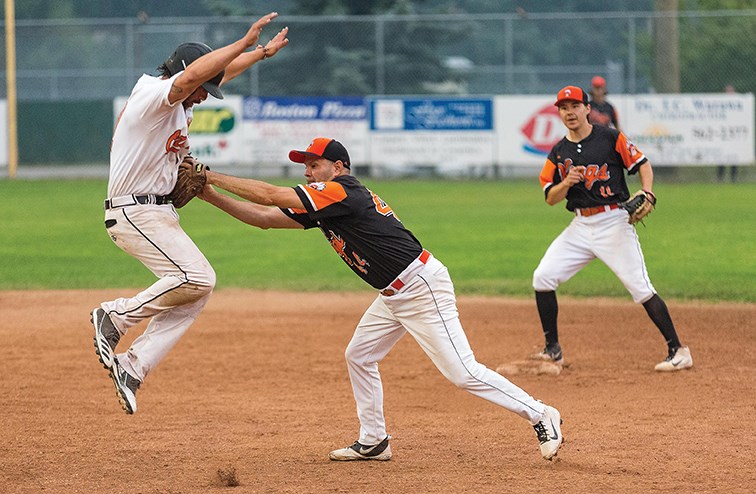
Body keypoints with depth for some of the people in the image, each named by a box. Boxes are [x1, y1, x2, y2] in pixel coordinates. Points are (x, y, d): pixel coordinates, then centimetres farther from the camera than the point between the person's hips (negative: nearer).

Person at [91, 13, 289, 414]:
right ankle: (116, 315, -8)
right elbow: (195, 72, -34)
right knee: (197, 278, -22)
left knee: (196, 292, 3)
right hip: (135, 213, -10)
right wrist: (245, 42, -32)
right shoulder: (154, 95, -15)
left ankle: (132, 367, 1)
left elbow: (222, 71, 30)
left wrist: (262, 52, 33)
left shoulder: (179, 104, 14)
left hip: (159, 215, 10)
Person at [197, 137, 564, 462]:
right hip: (393, 296, 10)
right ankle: (373, 441, 22)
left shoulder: (340, 191, -16)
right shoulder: (320, 205, 12)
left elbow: (269, 195, -18)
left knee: (462, 372, -11)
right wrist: (211, 196, 4)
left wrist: (213, 177, -11)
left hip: (422, 287, -10)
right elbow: (264, 217, 12)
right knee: (358, 357, 15)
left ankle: (541, 416, -4)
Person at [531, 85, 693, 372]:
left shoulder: (610, 138, -3)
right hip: (580, 227, 5)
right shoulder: (558, 153, 9)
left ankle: (678, 351, -6)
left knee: (640, 288, -11)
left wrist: (647, 193, -17)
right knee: (543, 277, -4)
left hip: (614, 222, -5)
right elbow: (550, 198, 7)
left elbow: (643, 165, 1)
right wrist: (566, 183, -14)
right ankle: (552, 350, 10)